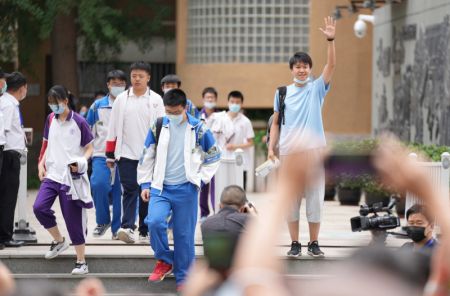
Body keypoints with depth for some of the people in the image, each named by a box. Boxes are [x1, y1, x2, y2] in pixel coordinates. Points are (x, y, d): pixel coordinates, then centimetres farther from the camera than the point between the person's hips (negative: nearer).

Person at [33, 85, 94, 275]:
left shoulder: (78, 122, -8)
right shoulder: (50, 119, 8)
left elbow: (89, 148, -2)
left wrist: (81, 162, -20)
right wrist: (42, 163, 5)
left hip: (72, 177, -5)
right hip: (52, 174, 5)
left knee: (74, 219, -2)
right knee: (39, 207, -14)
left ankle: (81, 262, 10)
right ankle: (59, 241, 11)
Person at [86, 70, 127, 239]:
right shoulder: (98, 106, 9)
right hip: (102, 155, 0)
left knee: (120, 192, 0)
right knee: (98, 184, -19)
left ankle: (117, 229, 11)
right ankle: (103, 221, 0)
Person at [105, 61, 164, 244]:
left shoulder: (156, 100, 3)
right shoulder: (121, 99, 6)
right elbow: (113, 129, 9)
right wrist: (110, 155, 6)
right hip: (126, 154, 0)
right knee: (129, 190, -10)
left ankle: (145, 230, 11)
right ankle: (127, 227, -21)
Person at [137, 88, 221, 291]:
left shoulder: (198, 130, -1)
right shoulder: (158, 128, 3)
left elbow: (214, 156, 9)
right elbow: (147, 157, 11)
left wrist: (200, 178, 1)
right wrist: (145, 184, 8)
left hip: (186, 189, -1)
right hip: (160, 187, 1)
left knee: (184, 234, 2)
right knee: (155, 222, -22)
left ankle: (183, 277, 14)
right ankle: (164, 261, 2)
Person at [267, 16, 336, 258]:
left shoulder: (317, 89, 4)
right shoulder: (282, 93, 9)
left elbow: (331, 66, -9)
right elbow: (276, 123, 12)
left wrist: (330, 40, -21)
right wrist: (271, 147, 2)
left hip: (314, 150, -1)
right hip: (288, 151, 1)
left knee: (315, 198, 1)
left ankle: (314, 243, 9)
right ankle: (294, 243, 10)